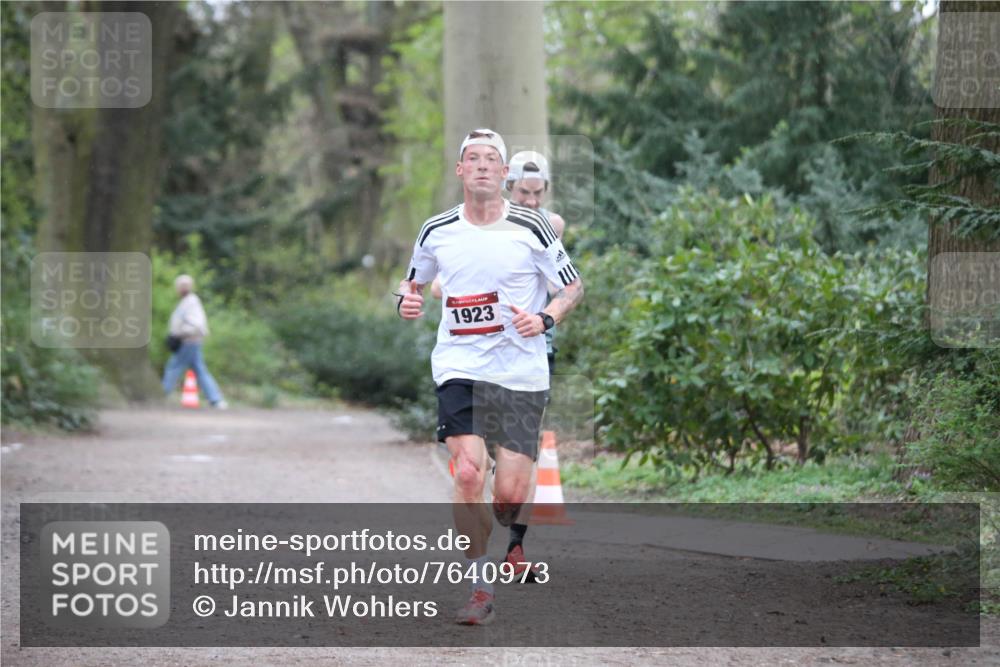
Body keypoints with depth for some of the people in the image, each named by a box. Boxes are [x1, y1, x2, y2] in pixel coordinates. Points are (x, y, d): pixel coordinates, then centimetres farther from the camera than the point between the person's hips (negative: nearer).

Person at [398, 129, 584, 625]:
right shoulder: (436, 231, 4)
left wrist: (544, 318, -11)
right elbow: (415, 281, 22)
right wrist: (408, 300, -1)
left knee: (510, 493, -4)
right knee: (468, 472, -19)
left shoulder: (531, 228, -2)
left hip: (521, 374, -1)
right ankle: (480, 588, -7)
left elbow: (574, 287, 7)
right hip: (459, 367, 1)